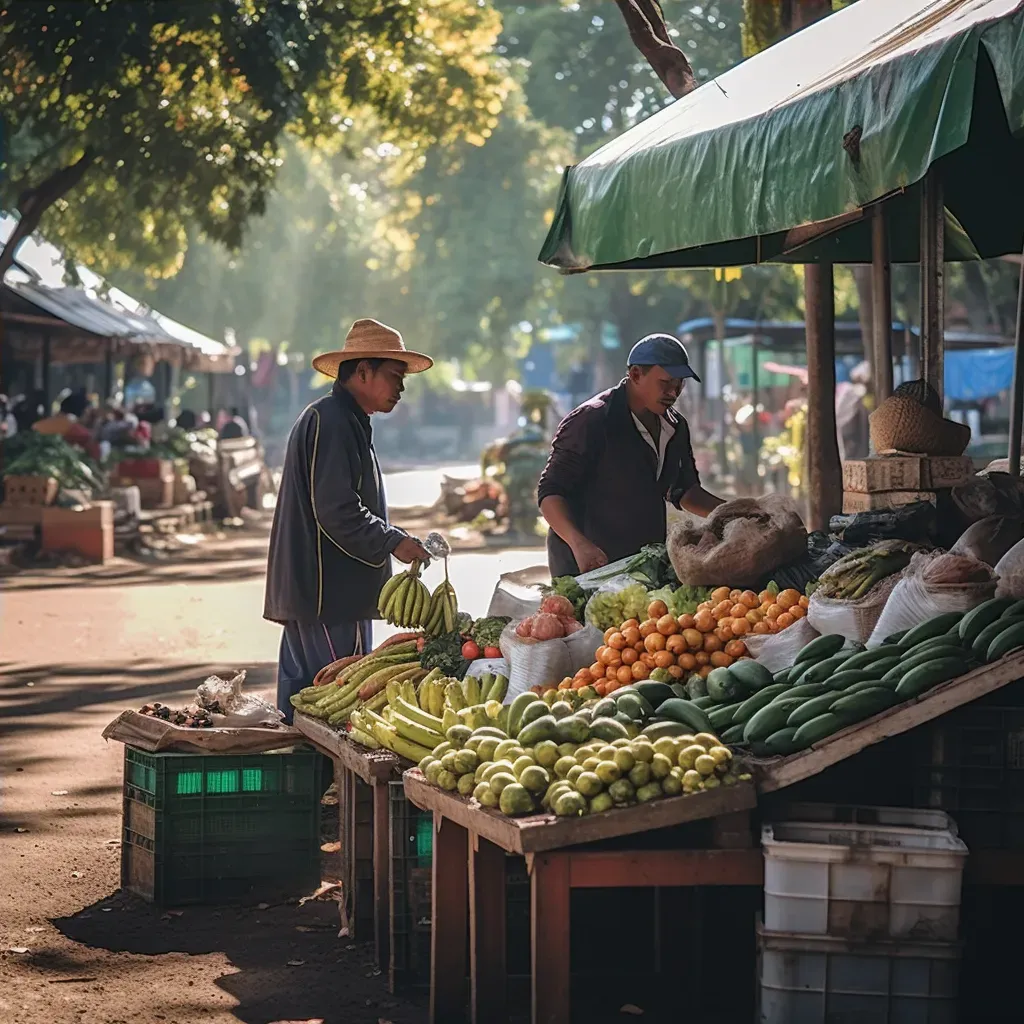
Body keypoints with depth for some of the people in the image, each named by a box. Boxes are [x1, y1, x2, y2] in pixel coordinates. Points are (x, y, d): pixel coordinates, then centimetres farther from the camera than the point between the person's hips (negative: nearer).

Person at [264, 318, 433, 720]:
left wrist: (396, 538, 20)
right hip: (328, 594, -11)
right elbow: (336, 511, -20)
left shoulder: (346, 421, 22)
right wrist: (392, 541, -15)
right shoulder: (329, 421, -13)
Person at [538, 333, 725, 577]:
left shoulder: (676, 428, 10)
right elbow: (551, 493, -17)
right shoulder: (590, 422, -15)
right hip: (587, 566, -7)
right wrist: (579, 545, -33)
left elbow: (684, 491, 22)